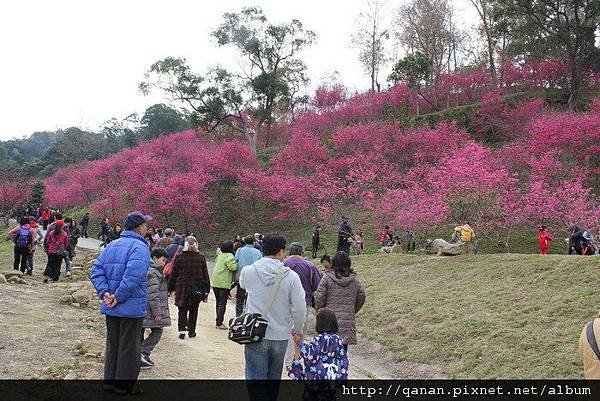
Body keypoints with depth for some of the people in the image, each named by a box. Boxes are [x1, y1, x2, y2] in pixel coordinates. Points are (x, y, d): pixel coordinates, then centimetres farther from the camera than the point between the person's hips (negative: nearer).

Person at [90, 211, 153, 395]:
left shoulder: (112, 245, 9)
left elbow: (96, 270, 5)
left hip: (110, 308, 7)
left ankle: (110, 380, 28)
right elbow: (133, 275, -29)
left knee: (112, 344, 19)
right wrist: (119, 297, -20)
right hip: (132, 308, -7)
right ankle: (124, 385, 16)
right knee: (129, 347, 6)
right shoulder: (140, 247, -16)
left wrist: (104, 292, -4)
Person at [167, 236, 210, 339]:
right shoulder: (201, 257, -2)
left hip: (182, 288, -1)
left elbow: (173, 274, 0)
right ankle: (191, 331, 19)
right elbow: (205, 275, 1)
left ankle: (182, 329, -5)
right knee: (193, 310, 14)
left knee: (182, 310, 9)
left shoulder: (179, 257, -4)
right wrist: (206, 291, 7)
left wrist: (170, 288, 9)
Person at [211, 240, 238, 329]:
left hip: (215, 281, 8)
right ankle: (219, 323, -1)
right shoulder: (229, 256, -11)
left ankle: (218, 321, 23)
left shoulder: (220, 255, 14)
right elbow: (233, 267, -23)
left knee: (218, 302, 16)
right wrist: (237, 263, -4)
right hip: (224, 283, -8)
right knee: (222, 303, -2)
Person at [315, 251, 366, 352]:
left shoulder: (327, 278, -6)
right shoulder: (354, 279, 6)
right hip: (348, 319, 3)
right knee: (344, 347, 8)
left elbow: (319, 297, -8)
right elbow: (361, 297, 12)